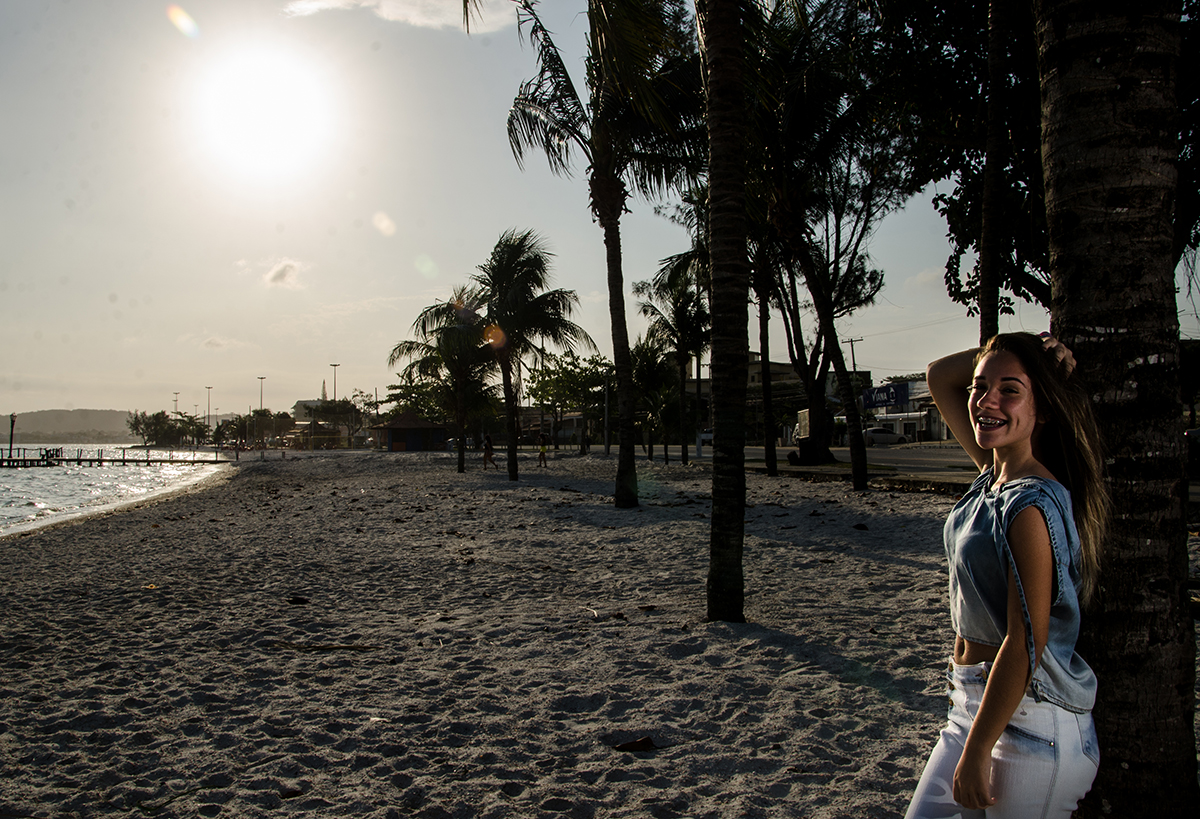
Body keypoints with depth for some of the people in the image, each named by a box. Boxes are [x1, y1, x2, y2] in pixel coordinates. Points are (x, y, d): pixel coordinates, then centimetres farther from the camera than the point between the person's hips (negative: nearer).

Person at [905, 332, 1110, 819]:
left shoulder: (1033, 504, -20)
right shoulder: (993, 474, 4)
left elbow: (1025, 644, -21)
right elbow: (940, 377, 14)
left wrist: (974, 753, -18)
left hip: (1029, 722, -8)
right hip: (975, 705, 8)